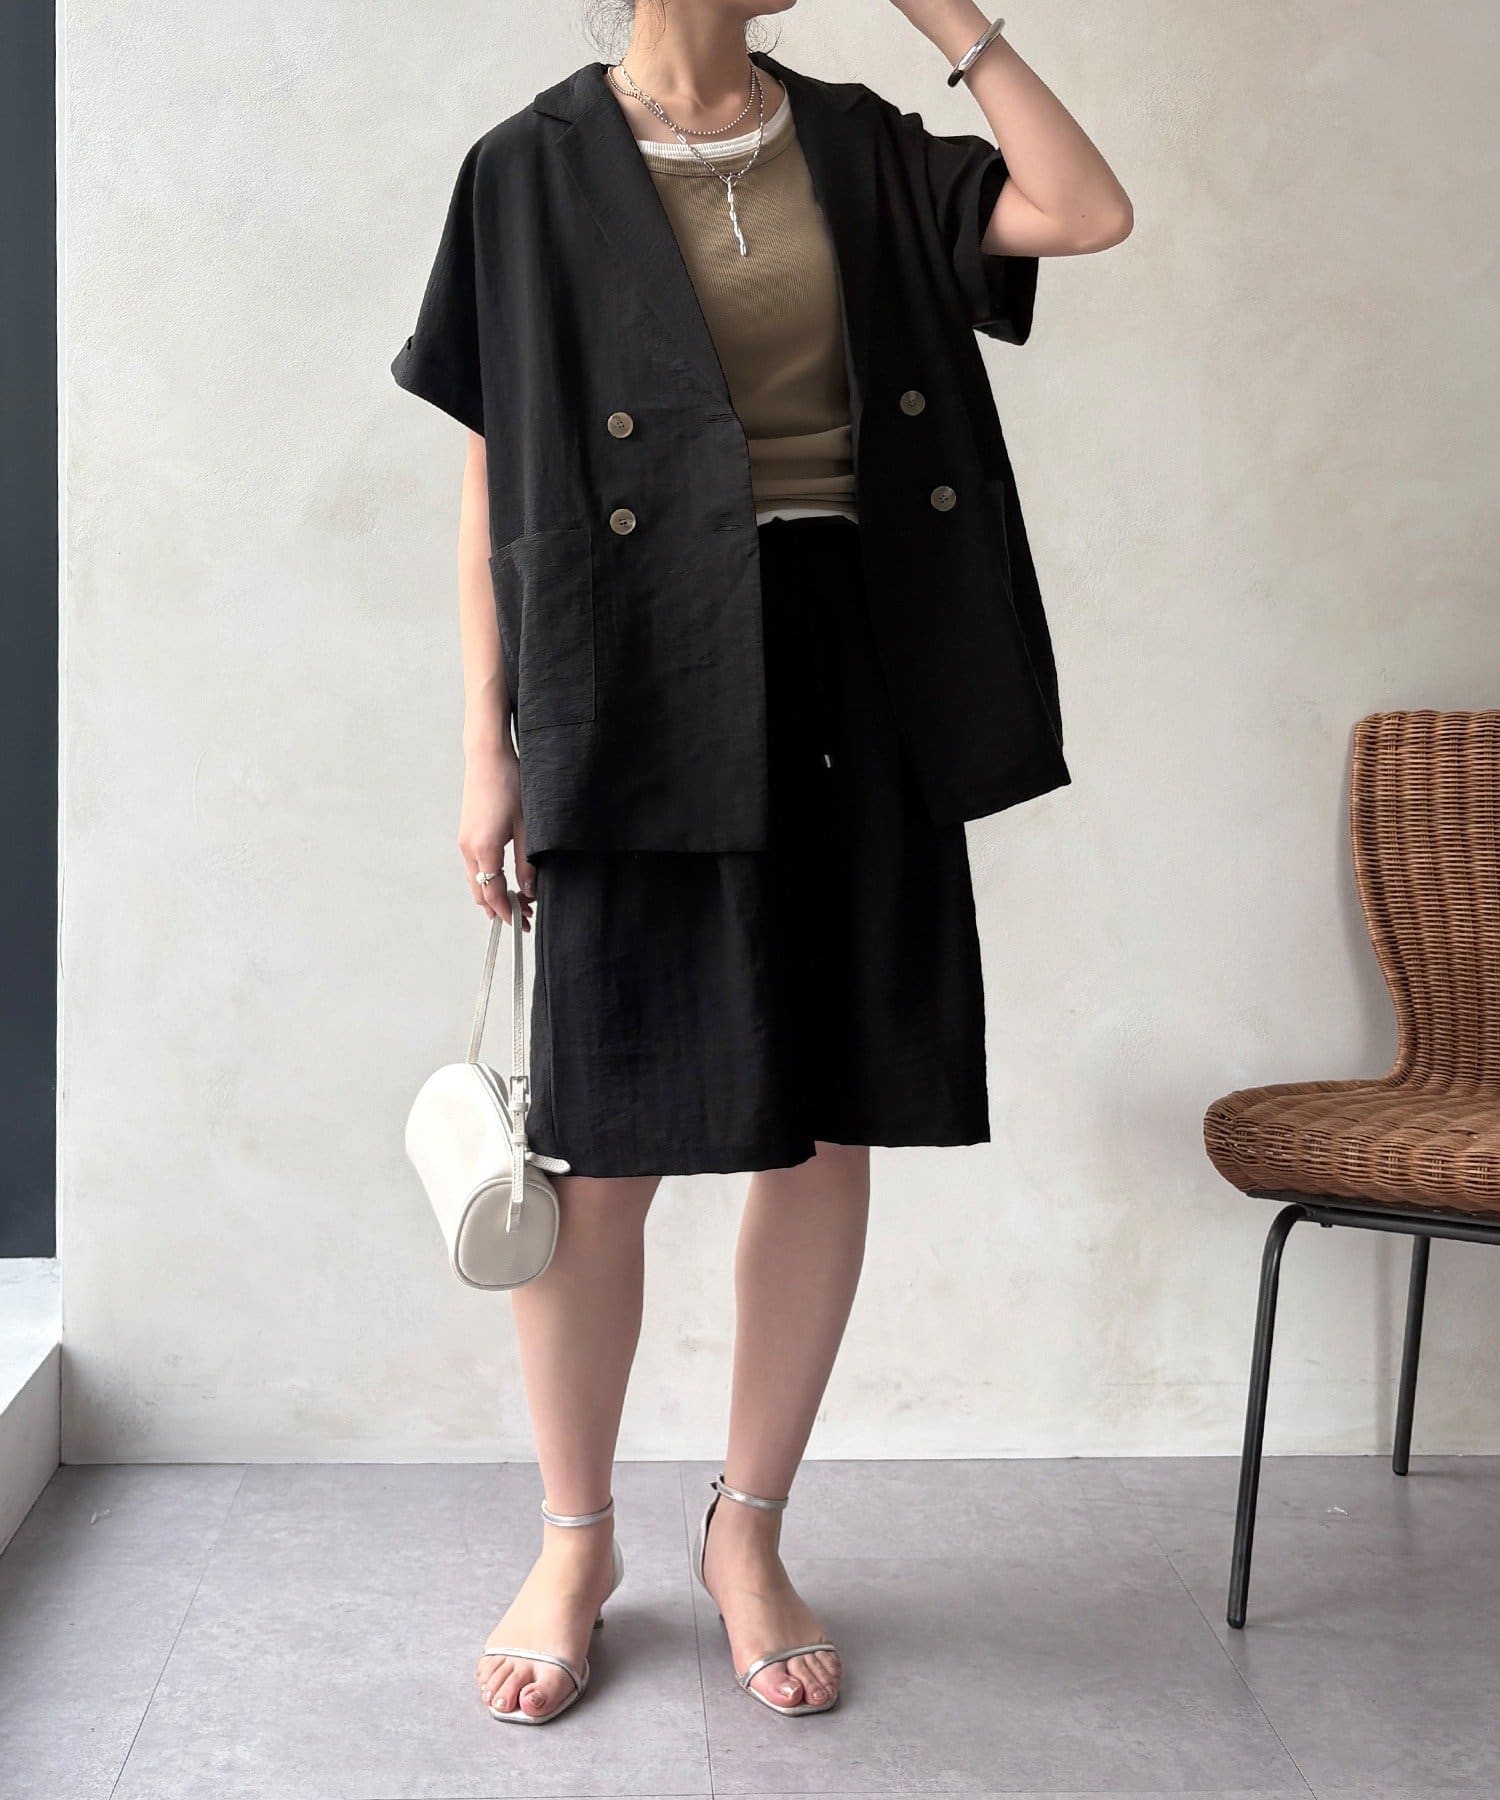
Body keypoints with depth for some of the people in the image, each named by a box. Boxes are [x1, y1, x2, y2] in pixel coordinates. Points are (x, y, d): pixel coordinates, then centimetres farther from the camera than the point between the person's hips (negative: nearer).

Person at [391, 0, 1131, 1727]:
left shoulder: (858, 146, 12)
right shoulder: (536, 168, 2)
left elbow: (1090, 211, 1)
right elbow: (492, 484, 1)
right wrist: (490, 747, -3)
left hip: (859, 677, 4)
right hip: (645, 689, -3)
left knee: (829, 1126, 7)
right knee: (605, 1148, 1)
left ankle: (747, 1533, 24)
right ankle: (575, 1544, 23)